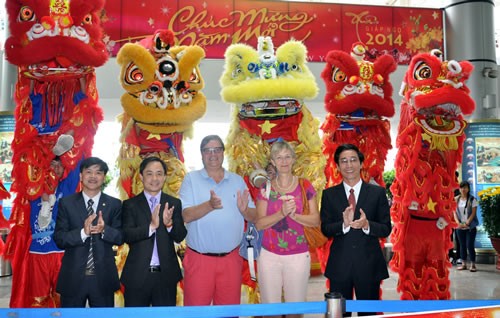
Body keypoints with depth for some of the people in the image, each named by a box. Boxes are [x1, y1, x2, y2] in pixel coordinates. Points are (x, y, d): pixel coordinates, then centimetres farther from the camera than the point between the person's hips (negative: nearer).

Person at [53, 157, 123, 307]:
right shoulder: (66, 203, 0)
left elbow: (120, 238, -2)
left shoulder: (114, 204, 1)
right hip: (73, 276, 0)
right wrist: (83, 232, -23)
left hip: (103, 277, 1)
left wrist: (104, 229, -22)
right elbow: (59, 239, -5)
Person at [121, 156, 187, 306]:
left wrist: (169, 223, -24)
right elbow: (126, 235, -11)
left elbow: (180, 237, -3)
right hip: (137, 275, -1)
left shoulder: (174, 203, 4)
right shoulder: (130, 204, 1)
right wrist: (151, 226, -27)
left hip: (166, 275, 1)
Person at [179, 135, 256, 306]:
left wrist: (244, 210, -17)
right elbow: (187, 215, -11)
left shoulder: (237, 180, 8)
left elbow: (254, 217, 5)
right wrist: (210, 205, -28)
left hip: (231, 259, 3)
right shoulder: (191, 179, 0)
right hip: (199, 259, -2)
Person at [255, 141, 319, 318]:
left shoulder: (305, 186, 2)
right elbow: (259, 223, -3)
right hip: (269, 255, 0)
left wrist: (294, 215, -16)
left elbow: (315, 220, 0)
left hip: (298, 256, 0)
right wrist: (281, 213, -18)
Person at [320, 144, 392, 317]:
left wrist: (366, 225, -22)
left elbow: (386, 229, -2)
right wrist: (344, 224, -22)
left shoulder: (377, 192, 0)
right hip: (339, 264, 1)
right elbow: (325, 229, -2)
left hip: (369, 264, 0)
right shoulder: (329, 194, 3)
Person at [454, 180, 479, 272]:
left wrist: (466, 223, -17)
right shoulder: (456, 199, 5)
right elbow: (455, 212, 3)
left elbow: (473, 213, -8)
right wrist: (458, 223, -11)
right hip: (460, 227, 3)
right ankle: (464, 264, 15)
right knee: (462, 245, 7)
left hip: (470, 227, -3)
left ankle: (473, 265, 4)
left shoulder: (472, 199, -4)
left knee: (470, 245, -5)